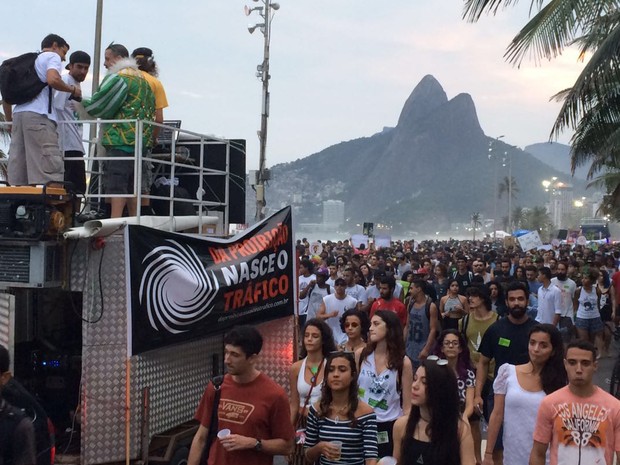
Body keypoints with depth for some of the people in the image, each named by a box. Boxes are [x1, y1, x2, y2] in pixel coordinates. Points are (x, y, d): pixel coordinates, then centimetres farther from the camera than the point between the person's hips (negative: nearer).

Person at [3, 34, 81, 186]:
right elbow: (53, 79, -13)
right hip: (39, 115, -8)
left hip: (19, 113, 8)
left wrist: (9, 119, 33)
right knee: (49, 169, -15)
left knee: (17, 178, 2)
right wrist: (73, 90, 3)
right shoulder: (52, 56, 9)